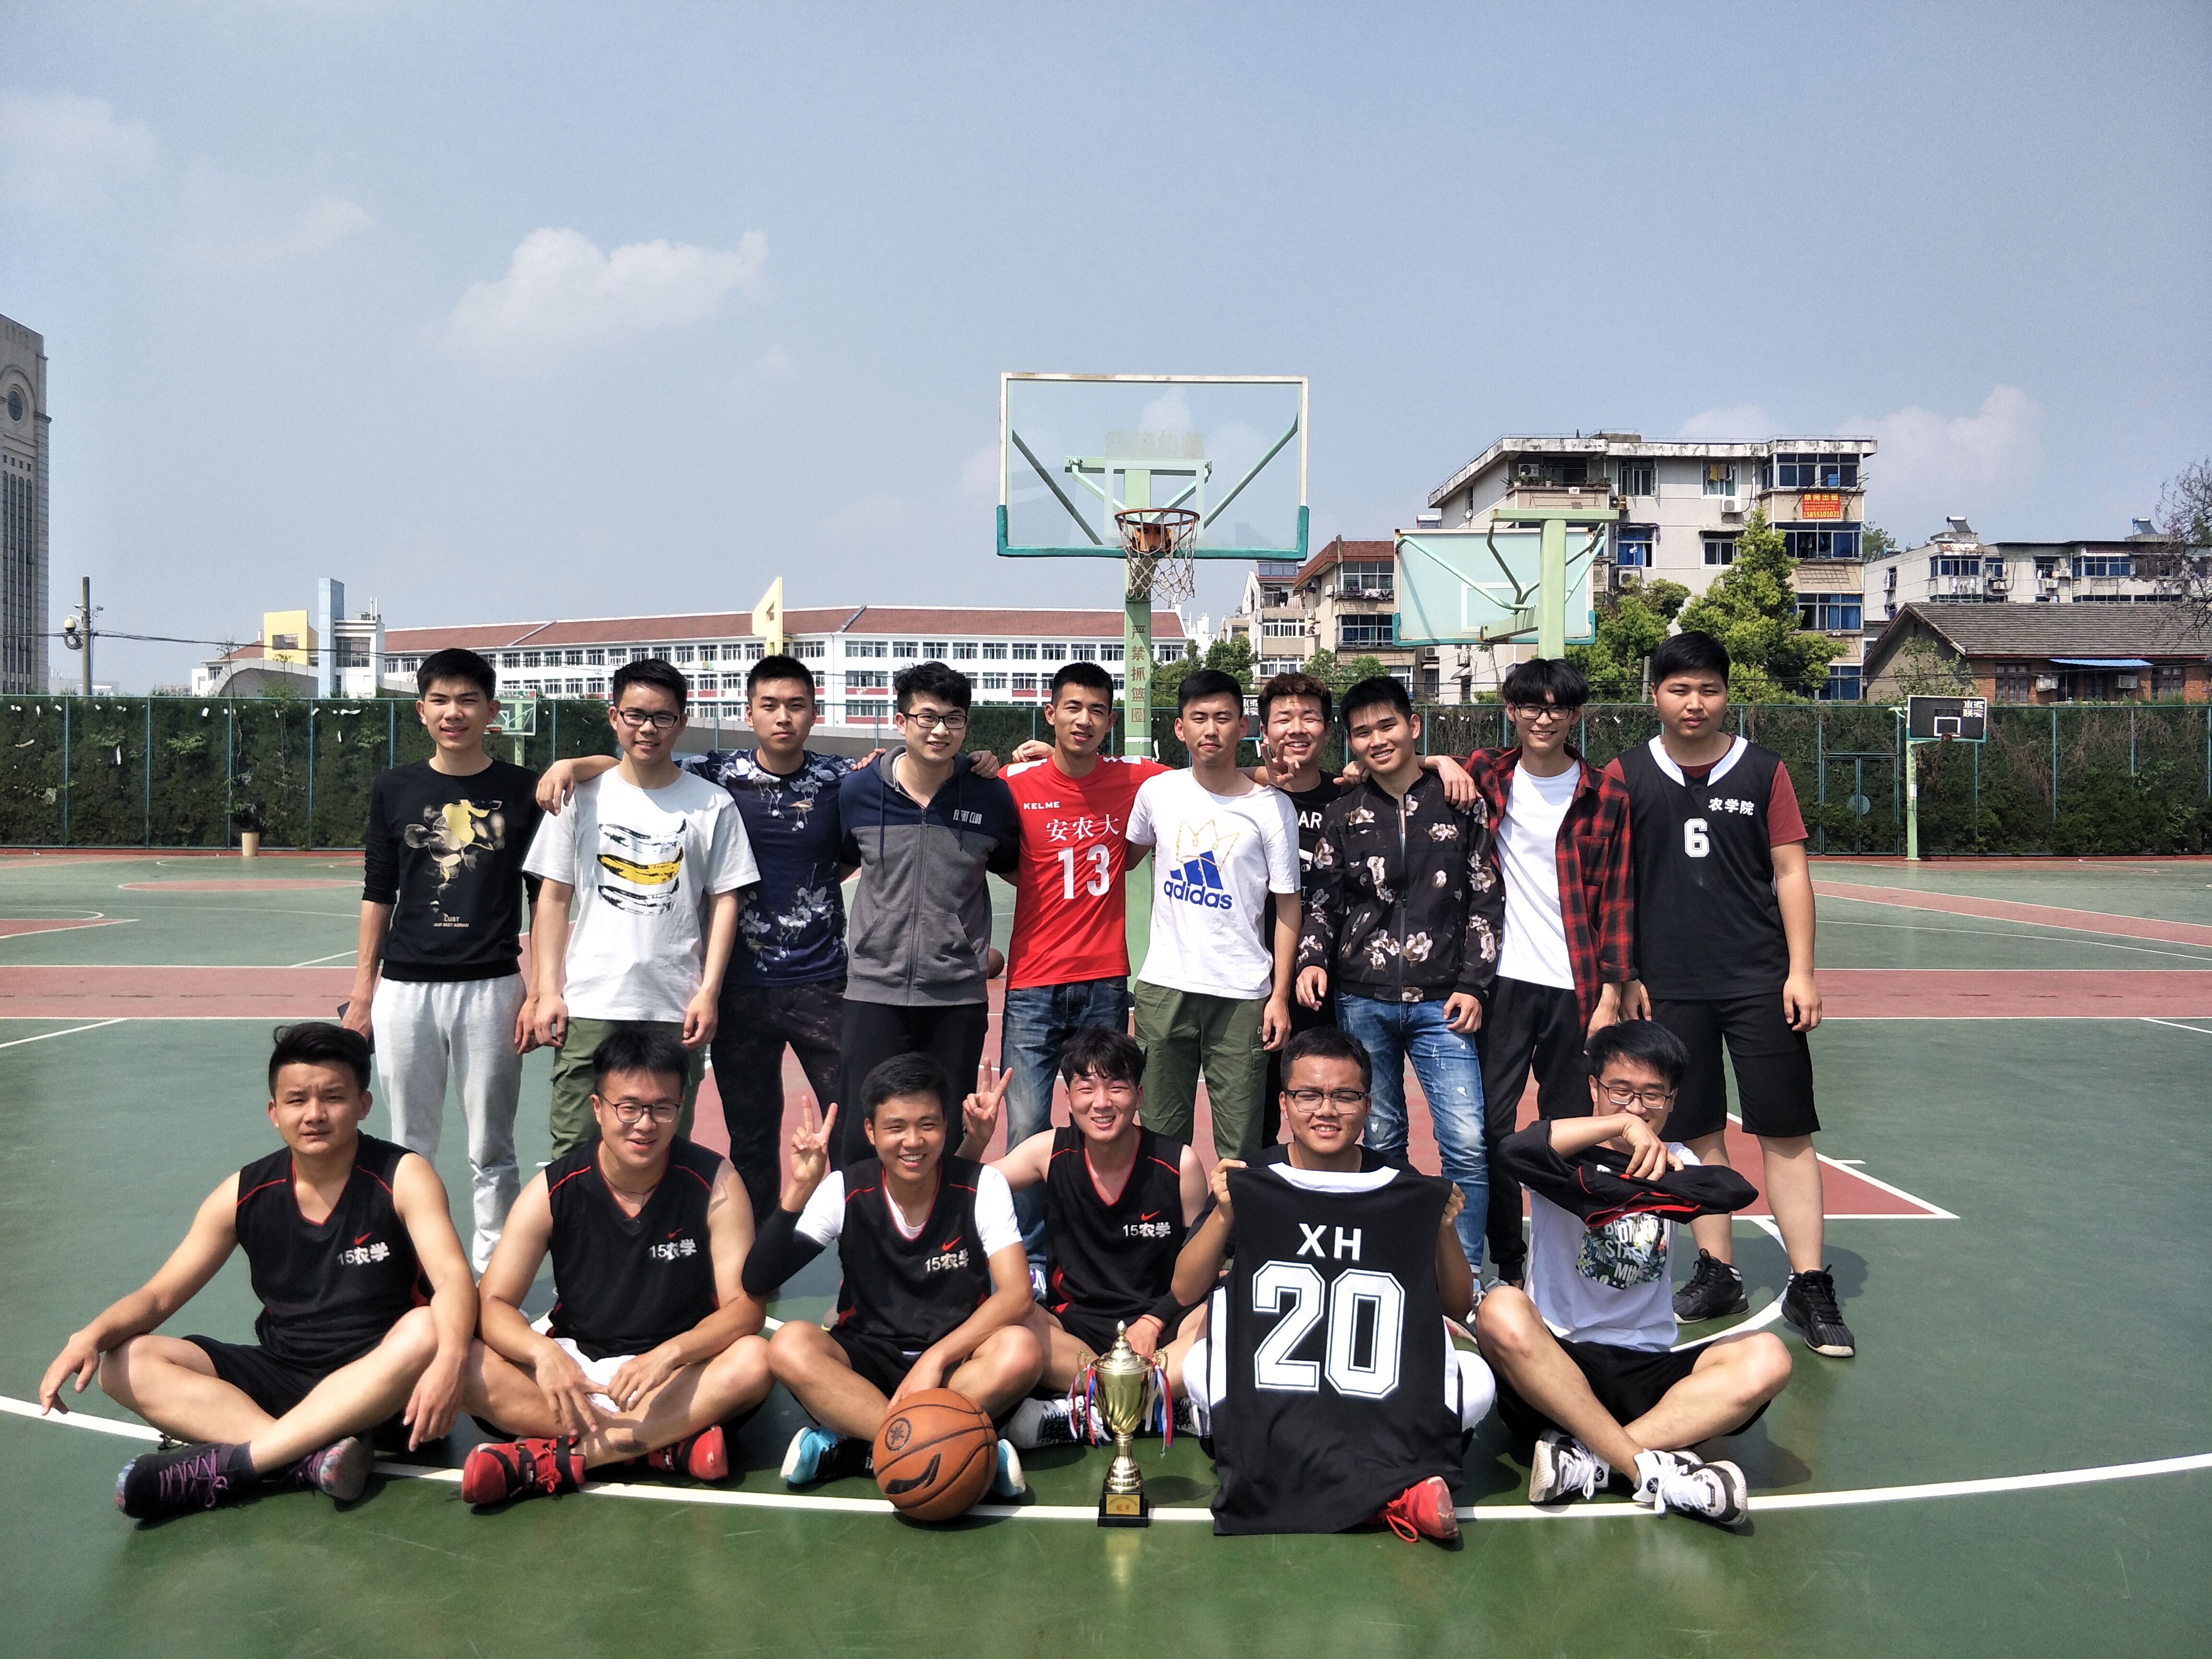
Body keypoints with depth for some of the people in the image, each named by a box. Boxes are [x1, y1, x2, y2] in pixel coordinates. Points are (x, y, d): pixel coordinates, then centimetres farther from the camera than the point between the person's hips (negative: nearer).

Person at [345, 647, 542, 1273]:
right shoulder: (394, 790, 6)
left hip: (492, 989, -2)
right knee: (410, 1148, 11)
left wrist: (541, 993, -4)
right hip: (406, 989, 2)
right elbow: (378, 895, 11)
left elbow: (545, 900, 2)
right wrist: (362, 990, 7)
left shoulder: (524, 792, 0)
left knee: (491, 1151, 5)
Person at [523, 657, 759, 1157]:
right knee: (575, 1150, 1)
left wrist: (709, 991, -4)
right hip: (589, 1004, 1)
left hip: (677, 1009, 0)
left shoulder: (712, 805, 4)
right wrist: (547, 990, 1)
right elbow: (553, 898, 8)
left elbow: (725, 900, 4)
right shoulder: (582, 797, 7)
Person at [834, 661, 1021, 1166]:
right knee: (861, 1142, -1)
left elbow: (1013, 869, 15)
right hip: (875, 990, 0)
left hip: (959, 996, 0)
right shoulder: (858, 792, -1)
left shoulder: (991, 797, -2)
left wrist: (989, 947, 10)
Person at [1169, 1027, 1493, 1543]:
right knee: (1201, 1366, -33)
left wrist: (1445, 1230, -11)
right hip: (1268, 1373, 0)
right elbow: (1186, 1291, -1)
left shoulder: (1403, 1187, 2)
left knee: (1475, 1379, -25)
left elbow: (1457, 1307, 6)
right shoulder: (1250, 1182, 0)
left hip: (1380, 1378, 0)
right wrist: (1223, 1214, -15)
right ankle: (1401, 1485, -34)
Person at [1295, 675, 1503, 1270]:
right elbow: (1322, 901, 12)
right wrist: (1313, 959, -6)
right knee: (1379, 1143, 7)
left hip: (1441, 1002, -1)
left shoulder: (1460, 804, 5)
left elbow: (1486, 899, 6)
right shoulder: (1344, 815, 8)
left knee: (1468, 1144, -8)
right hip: (1362, 1002, 1)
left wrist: (1472, 984, -1)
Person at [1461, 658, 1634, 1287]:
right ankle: (1507, 1264, 11)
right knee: (1490, 1124, -2)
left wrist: (1611, 994, -4)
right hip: (1502, 980, 1)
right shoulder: (1485, 776, 5)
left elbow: (1617, 899, 2)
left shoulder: (1605, 794, 2)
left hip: (1574, 986, -1)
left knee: (1568, 1131, 6)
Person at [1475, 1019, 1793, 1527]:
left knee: (1765, 1358, -22)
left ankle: (1586, 1459, -30)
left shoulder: (1674, 1161, 13)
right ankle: (1652, 1469, -33)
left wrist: (1661, 1176, -31)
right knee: (1502, 1311, -35)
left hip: (1648, 1368, 3)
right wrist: (1620, 1124, -28)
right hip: (1554, 1361, -3)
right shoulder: (1569, 1158, 2)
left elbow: (1735, 1190, -12)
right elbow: (1516, 1149, -25)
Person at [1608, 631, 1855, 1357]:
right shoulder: (1627, 776, 3)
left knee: (1786, 1132, -1)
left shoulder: (1762, 770, 4)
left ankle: (1810, 1287, 7)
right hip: (1670, 988, 1)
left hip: (1761, 983, 0)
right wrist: (1623, 977, 1)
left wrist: (1801, 971, -3)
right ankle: (1717, 1274, 20)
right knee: (1699, 1133, 8)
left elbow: (1791, 874, 4)